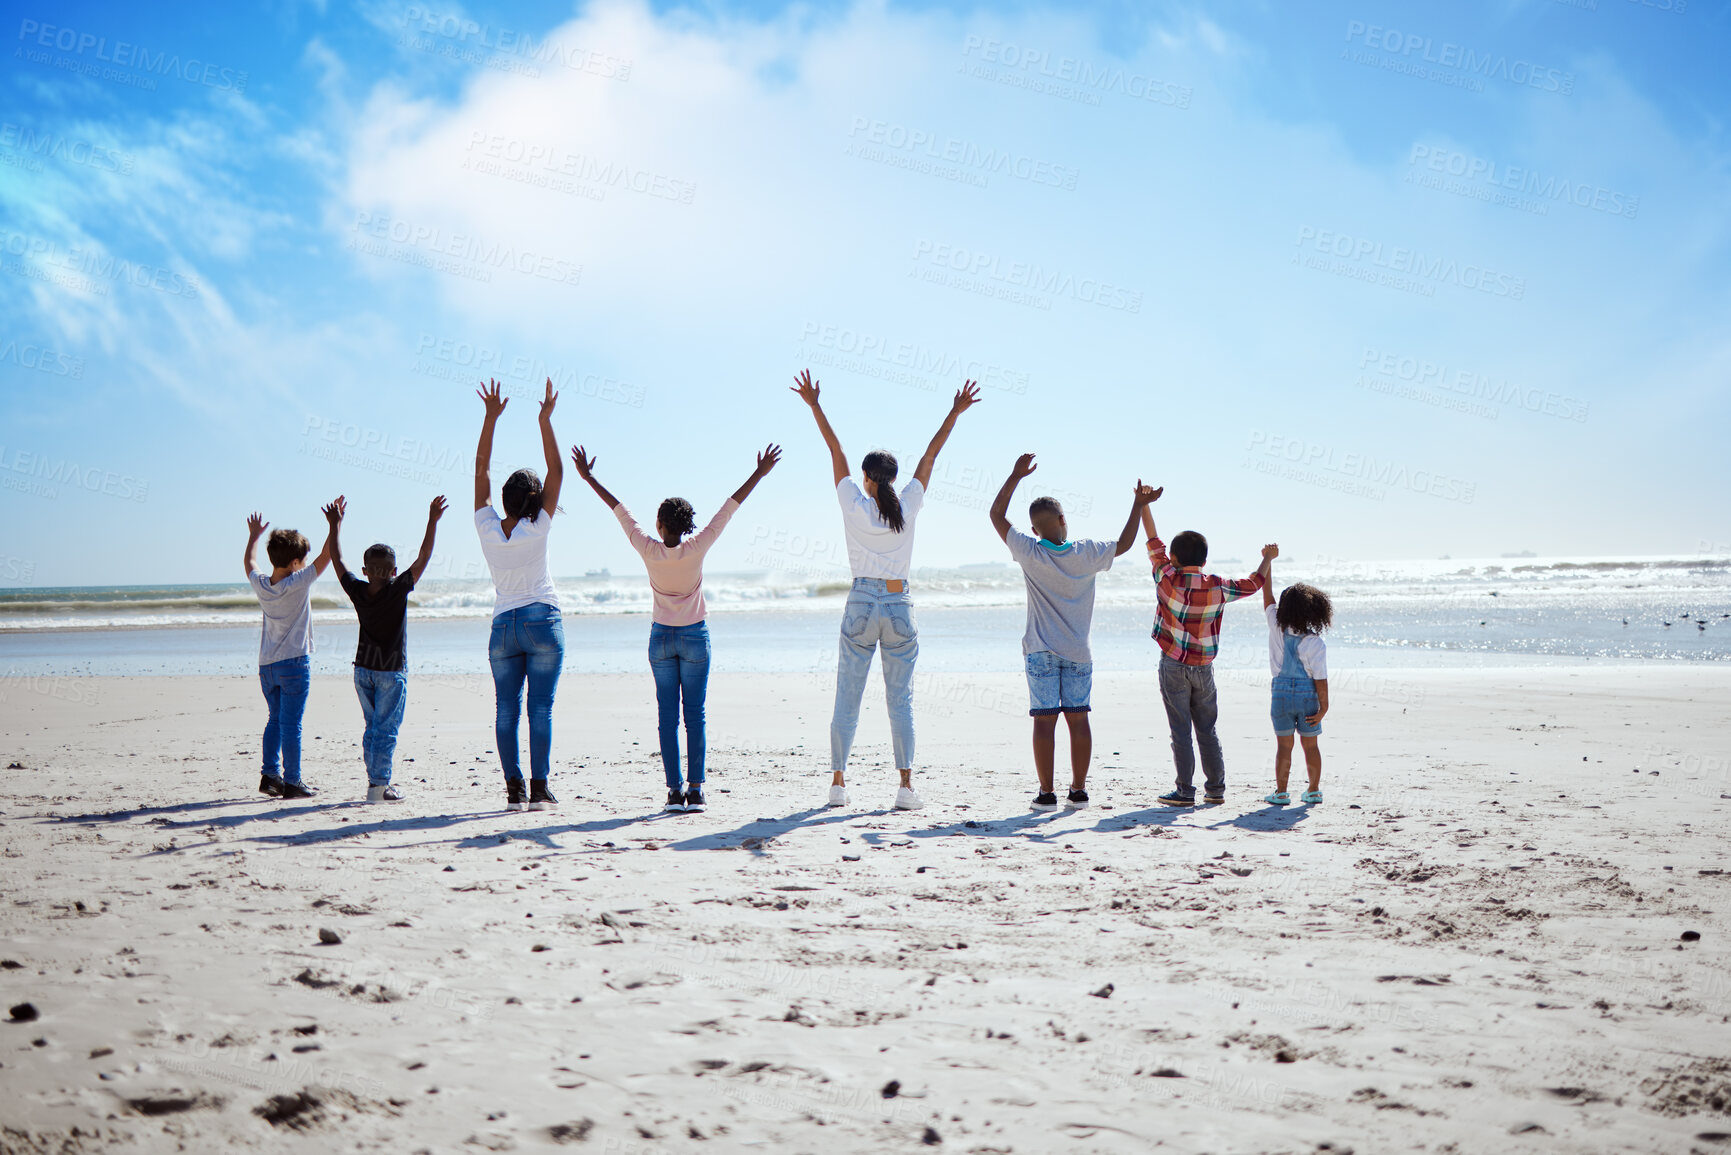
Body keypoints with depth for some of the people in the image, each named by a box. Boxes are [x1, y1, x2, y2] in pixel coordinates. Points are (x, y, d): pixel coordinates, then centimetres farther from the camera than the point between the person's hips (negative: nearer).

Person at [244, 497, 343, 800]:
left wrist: (254, 535, 37)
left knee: (275, 720, 17)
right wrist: (335, 525, -3)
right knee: (291, 724, -4)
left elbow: (248, 562, 23)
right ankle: (292, 782, -2)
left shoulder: (260, 584, 1)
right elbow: (326, 557, -11)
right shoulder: (298, 584, -15)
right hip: (294, 663, -6)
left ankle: (270, 775, 13)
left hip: (266, 665, 6)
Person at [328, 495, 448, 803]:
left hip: (363, 669, 5)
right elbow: (423, 558, -15)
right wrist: (433, 520, -12)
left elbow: (336, 558, 8)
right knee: (386, 729, -3)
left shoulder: (357, 591, -5)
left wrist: (335, 524, 17)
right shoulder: (398, 590, -15)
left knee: (372, 728, 14)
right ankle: (379, 785, -7)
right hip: (392, 672, -5)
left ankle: (375, 781, 14)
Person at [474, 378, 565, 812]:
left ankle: (514, 788, 1)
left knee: (506, 710, 4)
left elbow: (481, 470, 4)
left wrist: (490, 417, 5)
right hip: (542, 621, -3)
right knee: (541, 708, -5)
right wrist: (546, 420, -4)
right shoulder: (537, 529, -9)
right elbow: (556, 472, -5)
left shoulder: (488, 528, -2)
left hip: (503, 626, 3)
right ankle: (539, 788, -8)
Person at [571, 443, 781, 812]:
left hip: (661, 637, 1)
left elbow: (620, 510, -2)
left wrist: (589, 477, 6)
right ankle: (695, 790, -4)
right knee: (695, 715, 0)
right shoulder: (696, 549, -12)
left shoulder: (649, 550, -11)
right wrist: (759, 474, -3)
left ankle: (675, 790, -1)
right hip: (695, 636, -1)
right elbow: (729, 508, -7)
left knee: (667, 716, 3)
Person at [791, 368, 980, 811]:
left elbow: (836, 451, 2)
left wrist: (814, 405, 8)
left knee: (847, 698, 6)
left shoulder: (855, 506, -4)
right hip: (899, 607, 1)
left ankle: (838, 782, 6)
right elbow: (930, 455, 5)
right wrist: (955, 413, 13)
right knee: (900, 699, 3)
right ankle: (906, 786, -3)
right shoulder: (907, 507, -2)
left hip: (860, 605, 0)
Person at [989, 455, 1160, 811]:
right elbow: (1124, 544, 14)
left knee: (1045, 720, -3)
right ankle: (1078, 790, 8)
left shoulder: (1029, 553, -8)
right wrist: (1138, 506, 22)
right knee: (1078, 719, 6)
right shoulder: (1087, 554, -4)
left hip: (1041, 651, -1)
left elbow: (997, 515, 1)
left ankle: (1046, 793, -4)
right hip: (1077, 652, 2)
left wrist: (1015, 476, 5)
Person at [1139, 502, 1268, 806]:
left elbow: (1154, 545, 0)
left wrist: (1144, 506, 8)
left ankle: (1185, 791, -1)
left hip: (1174, 666, -3)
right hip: (1204, 667, 3)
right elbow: (1252, 584, 12)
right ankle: (1216, 789, 16)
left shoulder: (1169, 580, -9)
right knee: (1207, 730, 12)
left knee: (1181, 731, -1)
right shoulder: (1218, 587, -2)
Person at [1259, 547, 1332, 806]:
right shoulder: (1316, 643, -10)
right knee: (1310, 745, 12)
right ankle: (1314, 791, 20)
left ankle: (1281, 793, 5)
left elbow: (1267, 593, 2)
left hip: (1282, 692, 1)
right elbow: (1320, 678, -11)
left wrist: (1268, 560, 6)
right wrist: (1323, 707, -5)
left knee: (1284, 745, 6)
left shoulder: (1276, 627, -6)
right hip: (1308, 695, -1)